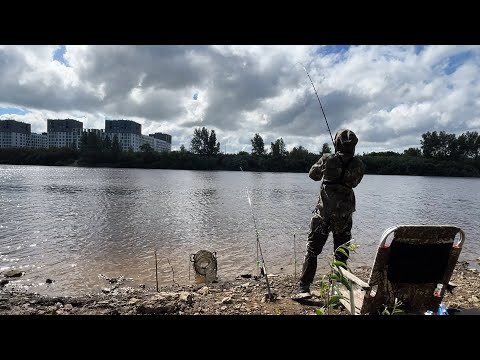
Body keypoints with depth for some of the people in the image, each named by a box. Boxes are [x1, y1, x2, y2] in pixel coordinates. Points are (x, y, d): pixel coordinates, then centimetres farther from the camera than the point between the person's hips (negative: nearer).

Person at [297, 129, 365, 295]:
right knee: (341, 253, 17)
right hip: (344, 214, 2)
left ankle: (304, 287, 8)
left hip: (324, 212, -2)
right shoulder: (359, 165, -3)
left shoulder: (328, 159, -10)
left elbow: (313, 174, 7)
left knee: (312, 250, 7)